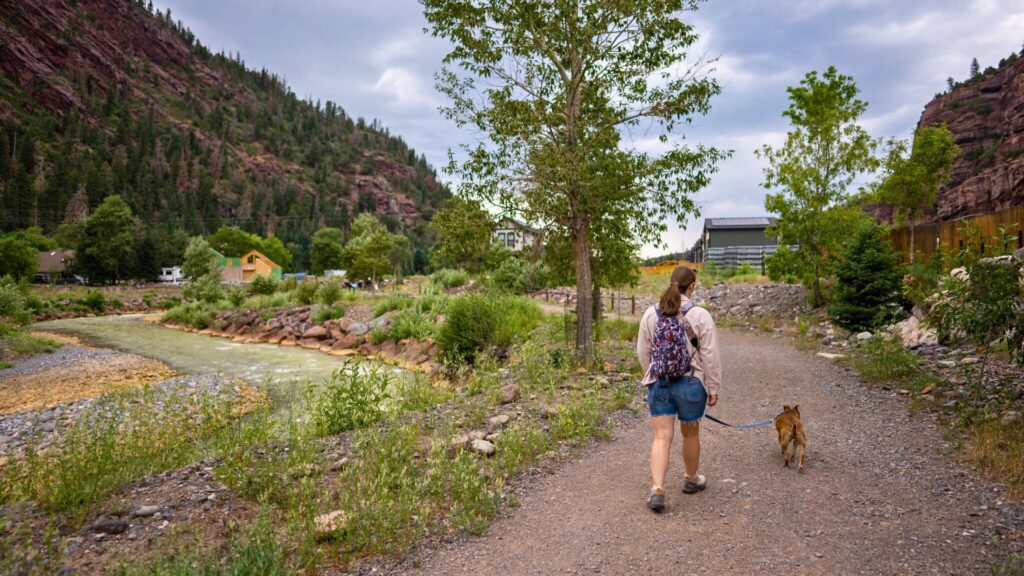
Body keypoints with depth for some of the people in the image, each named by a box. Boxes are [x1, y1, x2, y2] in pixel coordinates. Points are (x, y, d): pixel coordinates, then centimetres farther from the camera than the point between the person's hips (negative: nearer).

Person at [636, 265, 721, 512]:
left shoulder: (650, 314, 0)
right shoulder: (700, 316, -11)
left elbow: (643, 351, 7)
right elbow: (710, 356, -9)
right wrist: (713, 388, 1)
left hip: (658, 384, 2)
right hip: (691, 384, -2)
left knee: (662, 437, 5)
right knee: (690, 434, 17)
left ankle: (657, 489, -5)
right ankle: (692, 479, 37)